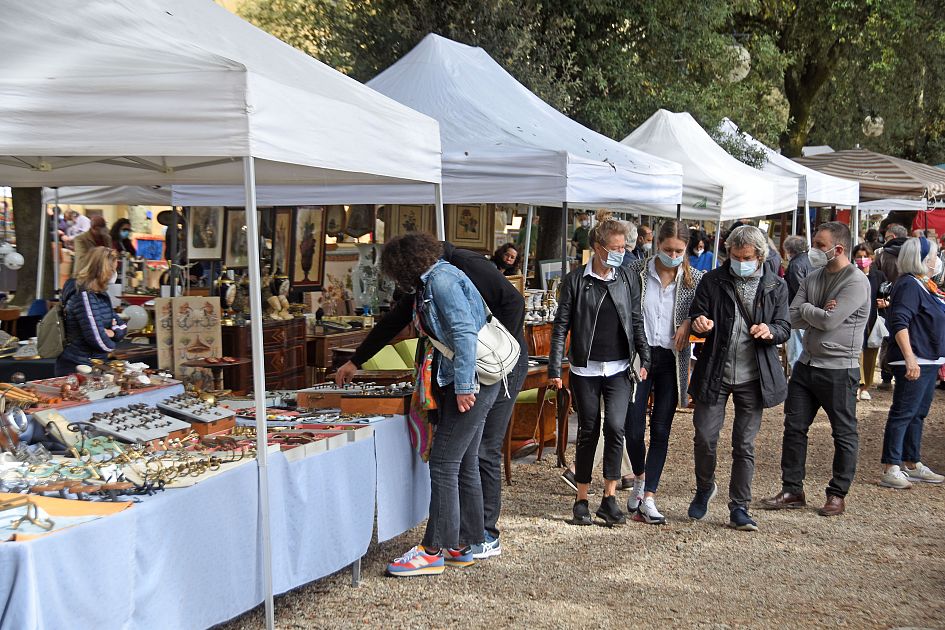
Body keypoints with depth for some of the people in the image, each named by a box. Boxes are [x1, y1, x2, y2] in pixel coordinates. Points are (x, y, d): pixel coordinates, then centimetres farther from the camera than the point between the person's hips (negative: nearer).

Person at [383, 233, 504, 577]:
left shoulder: (441, 279, -13)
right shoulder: (430, 283, 18)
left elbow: (464, 331, -22)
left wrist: (464, 385, -23)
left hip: (471, 382, -10)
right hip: (461, 382, 10)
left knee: (444, 464, -7)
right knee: (464, 464, 13)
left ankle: (433, 551, -1)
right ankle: (461, 546, 20)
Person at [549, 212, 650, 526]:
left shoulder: (627, 280, 6)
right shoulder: (575, 280, -2)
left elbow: (637, 322, 10)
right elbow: (561, 325, -1)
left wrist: (645, 359, 1)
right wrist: (555, 368, -6)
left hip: (619, 369, 2)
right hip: (585, 370, -1)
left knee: (615, 427, -12)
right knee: (588, 432, 4)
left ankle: (609, 498, -2)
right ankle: (581, 501, 16)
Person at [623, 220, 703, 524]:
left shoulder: (695, 279, 1)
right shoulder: (637, 271, -1)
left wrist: (688, 323, -15)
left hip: (671, 360, 1)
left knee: (661, 430, 3)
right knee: (633, 428, -3)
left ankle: (648, 499, 9)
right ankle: (639, 480, 26)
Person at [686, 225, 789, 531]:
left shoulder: (776, 287, 2)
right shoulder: (712, 281, 0)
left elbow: (784, 328, 4)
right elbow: (696, 318, 3)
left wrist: (770, 331, -19)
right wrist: (699, 324, -22)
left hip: (752, 377, 0)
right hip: (715, 373, 0)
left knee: (745, 445, 6)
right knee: (704, 438, -1)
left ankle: (739, 509, 16)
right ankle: (705, 488, 27)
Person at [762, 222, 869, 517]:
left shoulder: (856, 281, -14)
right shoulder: (813, 277, 8)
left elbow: (829, 321, -22)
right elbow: (793, 318, 1)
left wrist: (806, 309, -5)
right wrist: (818, 312, -15)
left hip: (838, 369, -7)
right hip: (806, 364, 7)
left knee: (844, 434, 6)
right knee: (794, 427, 8)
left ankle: (837, 494, 18)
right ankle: (792, 490, 18)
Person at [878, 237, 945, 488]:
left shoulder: (923, 284, 15)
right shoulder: (909, 285, -16)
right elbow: (899, 323, -25)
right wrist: (909, 358, -31)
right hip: (913, 363, -10)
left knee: (918, 414, 16)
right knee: (903, 414, -8)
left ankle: (912, 465, 25)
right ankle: (891, 470, -5)